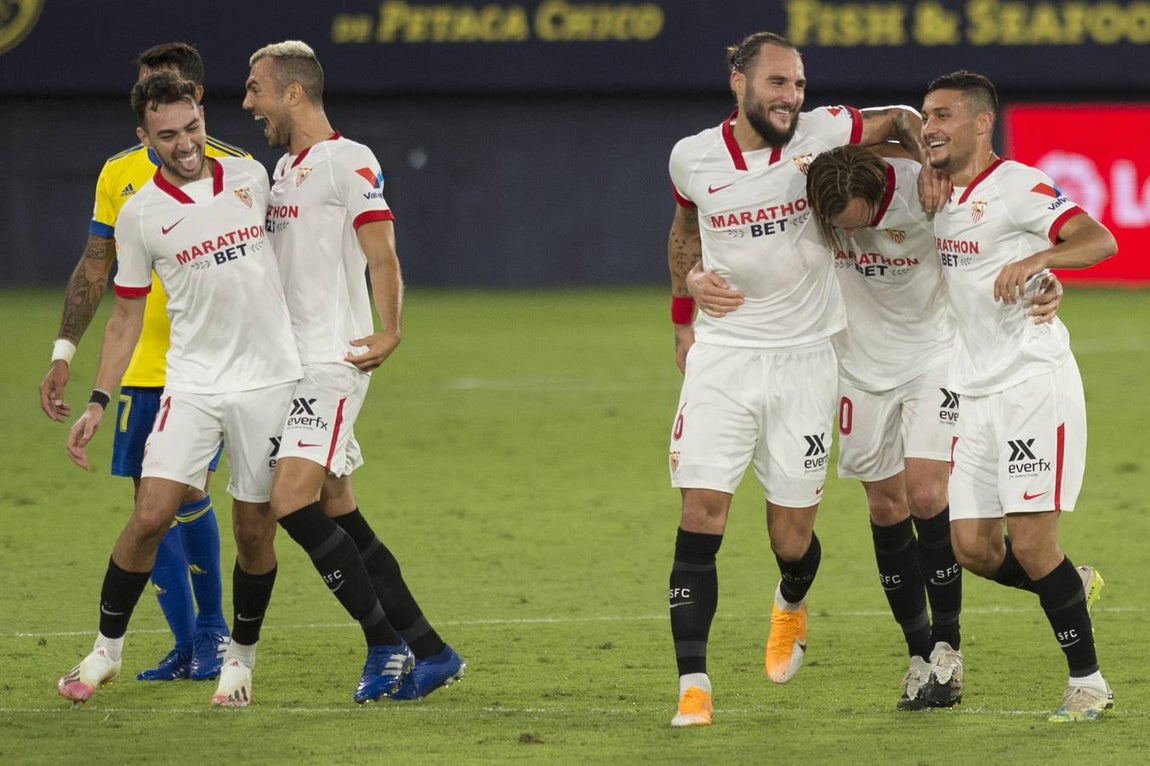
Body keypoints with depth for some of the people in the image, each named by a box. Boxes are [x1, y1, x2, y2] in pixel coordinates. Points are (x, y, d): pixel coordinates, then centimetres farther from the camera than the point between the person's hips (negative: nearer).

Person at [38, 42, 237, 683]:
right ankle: (190, 647, 11)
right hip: (143, 366, 4)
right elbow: (94, 269, 14)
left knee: (184, 487, -14)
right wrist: (64, 355, 8)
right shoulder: (119, 174, 9)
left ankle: (213, 627, 4)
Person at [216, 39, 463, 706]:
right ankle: (428, 652, 9)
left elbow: (382, 254, -18)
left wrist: (389, 333, -27)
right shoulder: (285, 167, 19)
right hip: (292, 363, 9)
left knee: (292, 500, -19)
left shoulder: (349, 162, -10)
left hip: (335, 359, -9)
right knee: (338, 513, 6)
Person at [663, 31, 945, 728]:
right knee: (701, 516, -12)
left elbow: (900, 119, 12)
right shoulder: (693, 158, -3)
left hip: (803, 360, 0)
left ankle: (791, 605, 42)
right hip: (721, 354, 0)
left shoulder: (822, 134, -8)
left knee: (793, 540, 5)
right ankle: (694, 683, -9)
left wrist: (928, 166, -6)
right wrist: (682, 319, 20)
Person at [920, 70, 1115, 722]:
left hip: (1035, 381, -8)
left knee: (1031, 545, -10)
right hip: (976, 393, 8)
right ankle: (1075, 588, 28)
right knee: (973, 547, 2)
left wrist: (1034, 260, -39)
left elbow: (1099, 240, -23)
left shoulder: (1017, 186, -11)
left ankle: (1089, 682, 2)